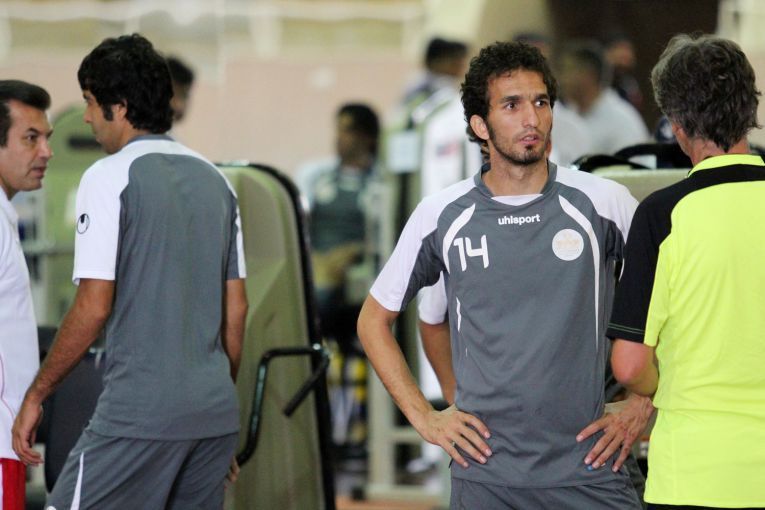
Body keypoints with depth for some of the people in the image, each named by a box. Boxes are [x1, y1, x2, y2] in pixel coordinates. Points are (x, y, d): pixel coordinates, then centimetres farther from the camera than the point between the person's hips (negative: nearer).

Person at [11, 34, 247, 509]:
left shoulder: (110, 177, -8)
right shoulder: (215, 180, 13)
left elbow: (94, 307, -12)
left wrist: (37, 395, -4)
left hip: (139, 414, -7)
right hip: (215, 414, 7)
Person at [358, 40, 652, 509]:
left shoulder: (603, 203, 0)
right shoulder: (440, 216, 3)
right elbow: (375, 320, 15)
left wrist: (639, 409, 2)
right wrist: (424, 417, 6)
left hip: (589, 470, -1)